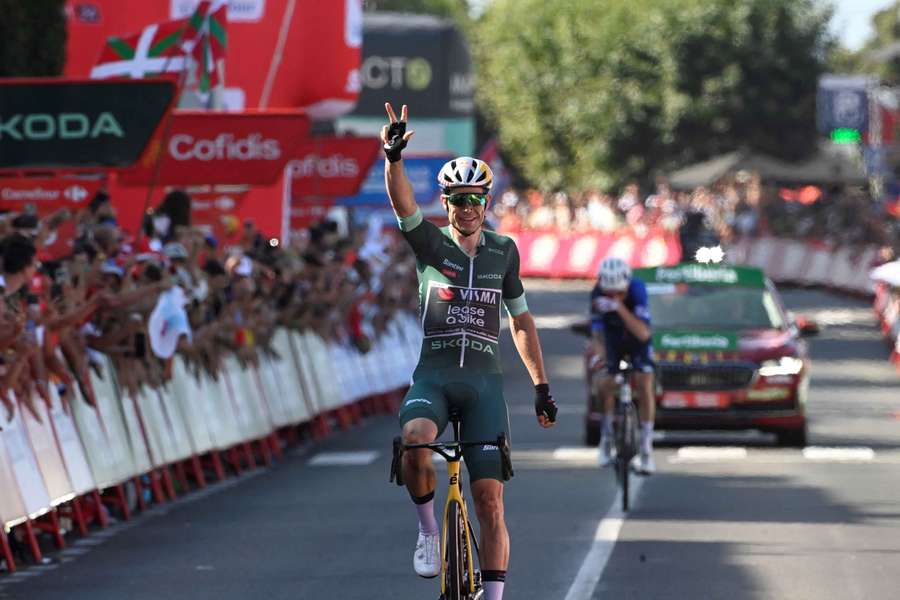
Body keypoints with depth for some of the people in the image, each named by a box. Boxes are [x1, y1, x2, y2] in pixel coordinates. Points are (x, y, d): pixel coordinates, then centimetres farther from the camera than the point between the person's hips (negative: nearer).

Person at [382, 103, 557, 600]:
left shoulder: (503, 251, 10)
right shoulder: (429, 243, 3)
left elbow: (520, 319, 17)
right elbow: (402, 202, -16)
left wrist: (541, 386, 13)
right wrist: (393, 156, -36)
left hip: (484, 381, 2)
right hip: (433, 376, -1)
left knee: (490, 502, -6)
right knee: (414, 441, -34)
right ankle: (428, 529, -9)